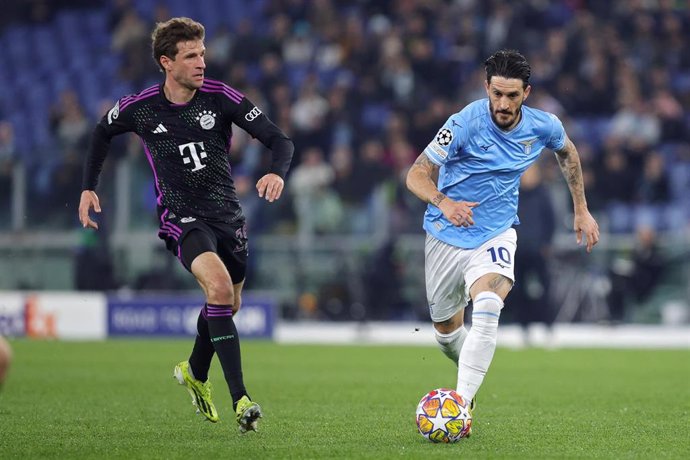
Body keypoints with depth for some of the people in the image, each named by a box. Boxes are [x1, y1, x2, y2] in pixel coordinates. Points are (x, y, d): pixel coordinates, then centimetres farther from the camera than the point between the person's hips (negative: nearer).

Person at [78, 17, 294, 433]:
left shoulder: (221, 98, -9)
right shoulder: (139, 108, -7)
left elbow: (279, 139, -11)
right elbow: (103, 133, 16)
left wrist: (278, 172, -32)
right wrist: (89, 187, 11)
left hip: (228, 214, 3)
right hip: (181, 217, -3)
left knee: (229, 305, 17)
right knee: (219, 287, -28)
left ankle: (196, 372, 49)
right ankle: (241, 400, -30)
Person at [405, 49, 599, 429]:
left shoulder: (544, 127, -8)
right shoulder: (465, 123, -20)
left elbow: (567, 152, 17)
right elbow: (416, 175, -18)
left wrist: (581, 209, 18)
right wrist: (444, 203, -38)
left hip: (496, 233, 0)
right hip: (447, 236, 0)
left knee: (487, 310, -28)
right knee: (446, 330, 12)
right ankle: (470, 379, 46)